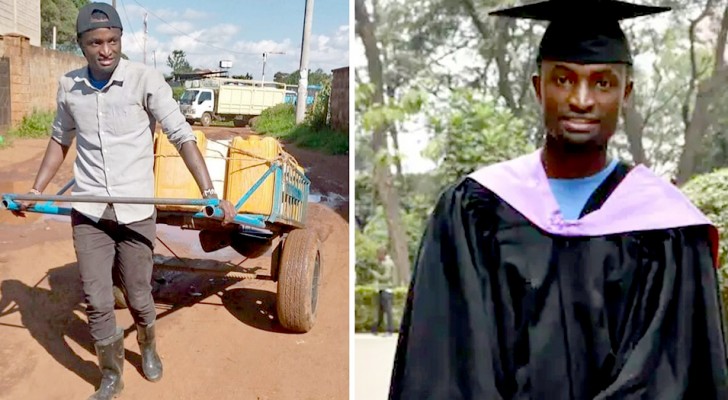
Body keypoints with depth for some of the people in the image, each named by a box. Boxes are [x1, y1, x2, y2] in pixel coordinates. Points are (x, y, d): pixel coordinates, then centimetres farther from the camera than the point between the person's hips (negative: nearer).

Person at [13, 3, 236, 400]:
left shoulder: (145, 79, -12)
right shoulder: (68, 85, 1)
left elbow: (182, 136, -14)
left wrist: (209, 193, -23)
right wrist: (36, 190, 18)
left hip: (136, 211, -2)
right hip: (87, 212, 3)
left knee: (138, 295, 11)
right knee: (97, 302, 5)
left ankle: (148, 347, 43)